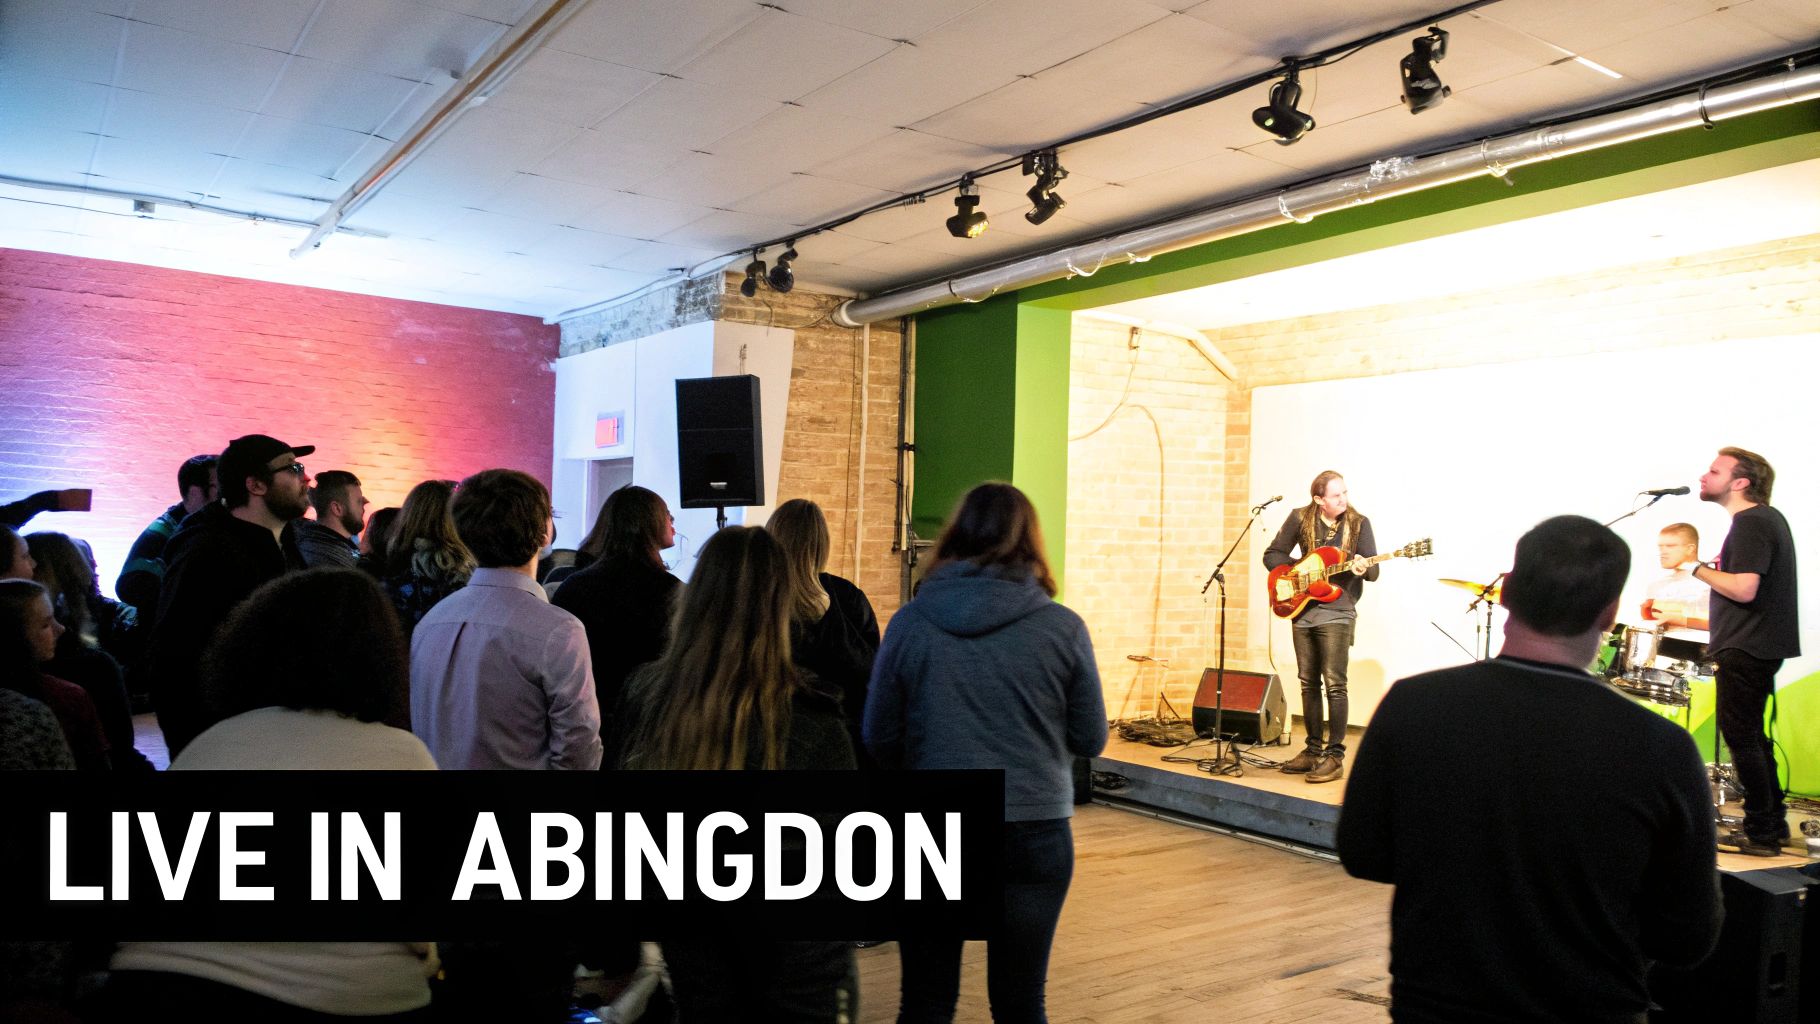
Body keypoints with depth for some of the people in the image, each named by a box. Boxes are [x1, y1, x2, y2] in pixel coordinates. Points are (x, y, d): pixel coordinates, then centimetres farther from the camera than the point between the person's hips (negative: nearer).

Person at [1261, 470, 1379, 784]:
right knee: (1308, 682, 10)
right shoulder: (1300, 518, 1)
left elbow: (1373, 571, -3)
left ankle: (1334, 755, -3)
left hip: (1337, 612, -4)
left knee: (1334, 683, -9)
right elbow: (1271, 555, 9)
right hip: (1302, 609, 4)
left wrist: (1363, 569, -26)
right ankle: (1313, 749, 21)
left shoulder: (1358, 523, -4)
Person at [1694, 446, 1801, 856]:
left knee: (1740, 735, -4)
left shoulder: (1750, 523, -18)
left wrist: (1698, 569, -14)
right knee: (1750, 734, 17)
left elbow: (1743, 589, -26)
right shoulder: (1768, 517, 14)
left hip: (1746, 648, -11)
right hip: (1760, 645, 11)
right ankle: (1772, 823, 25)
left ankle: (1761, 833, 1)